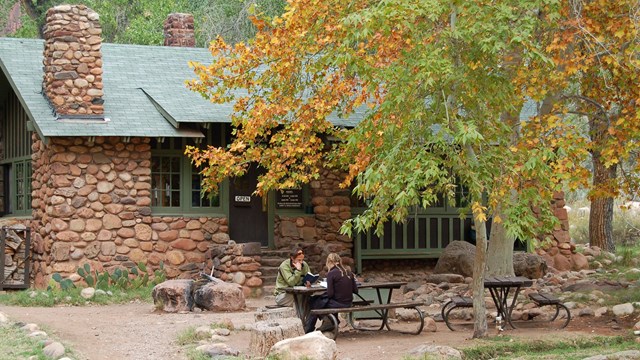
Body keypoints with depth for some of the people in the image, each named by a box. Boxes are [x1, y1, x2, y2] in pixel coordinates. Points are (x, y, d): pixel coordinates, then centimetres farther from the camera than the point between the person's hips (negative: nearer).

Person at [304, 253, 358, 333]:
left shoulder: (331, 274, -14)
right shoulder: (349, 272, 4)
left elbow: (330, 294, -16)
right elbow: (355, 290, 4)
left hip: (337, 304, -7)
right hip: (348, 304, 7)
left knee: (314, 303, 15)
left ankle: (308, 331, 23)